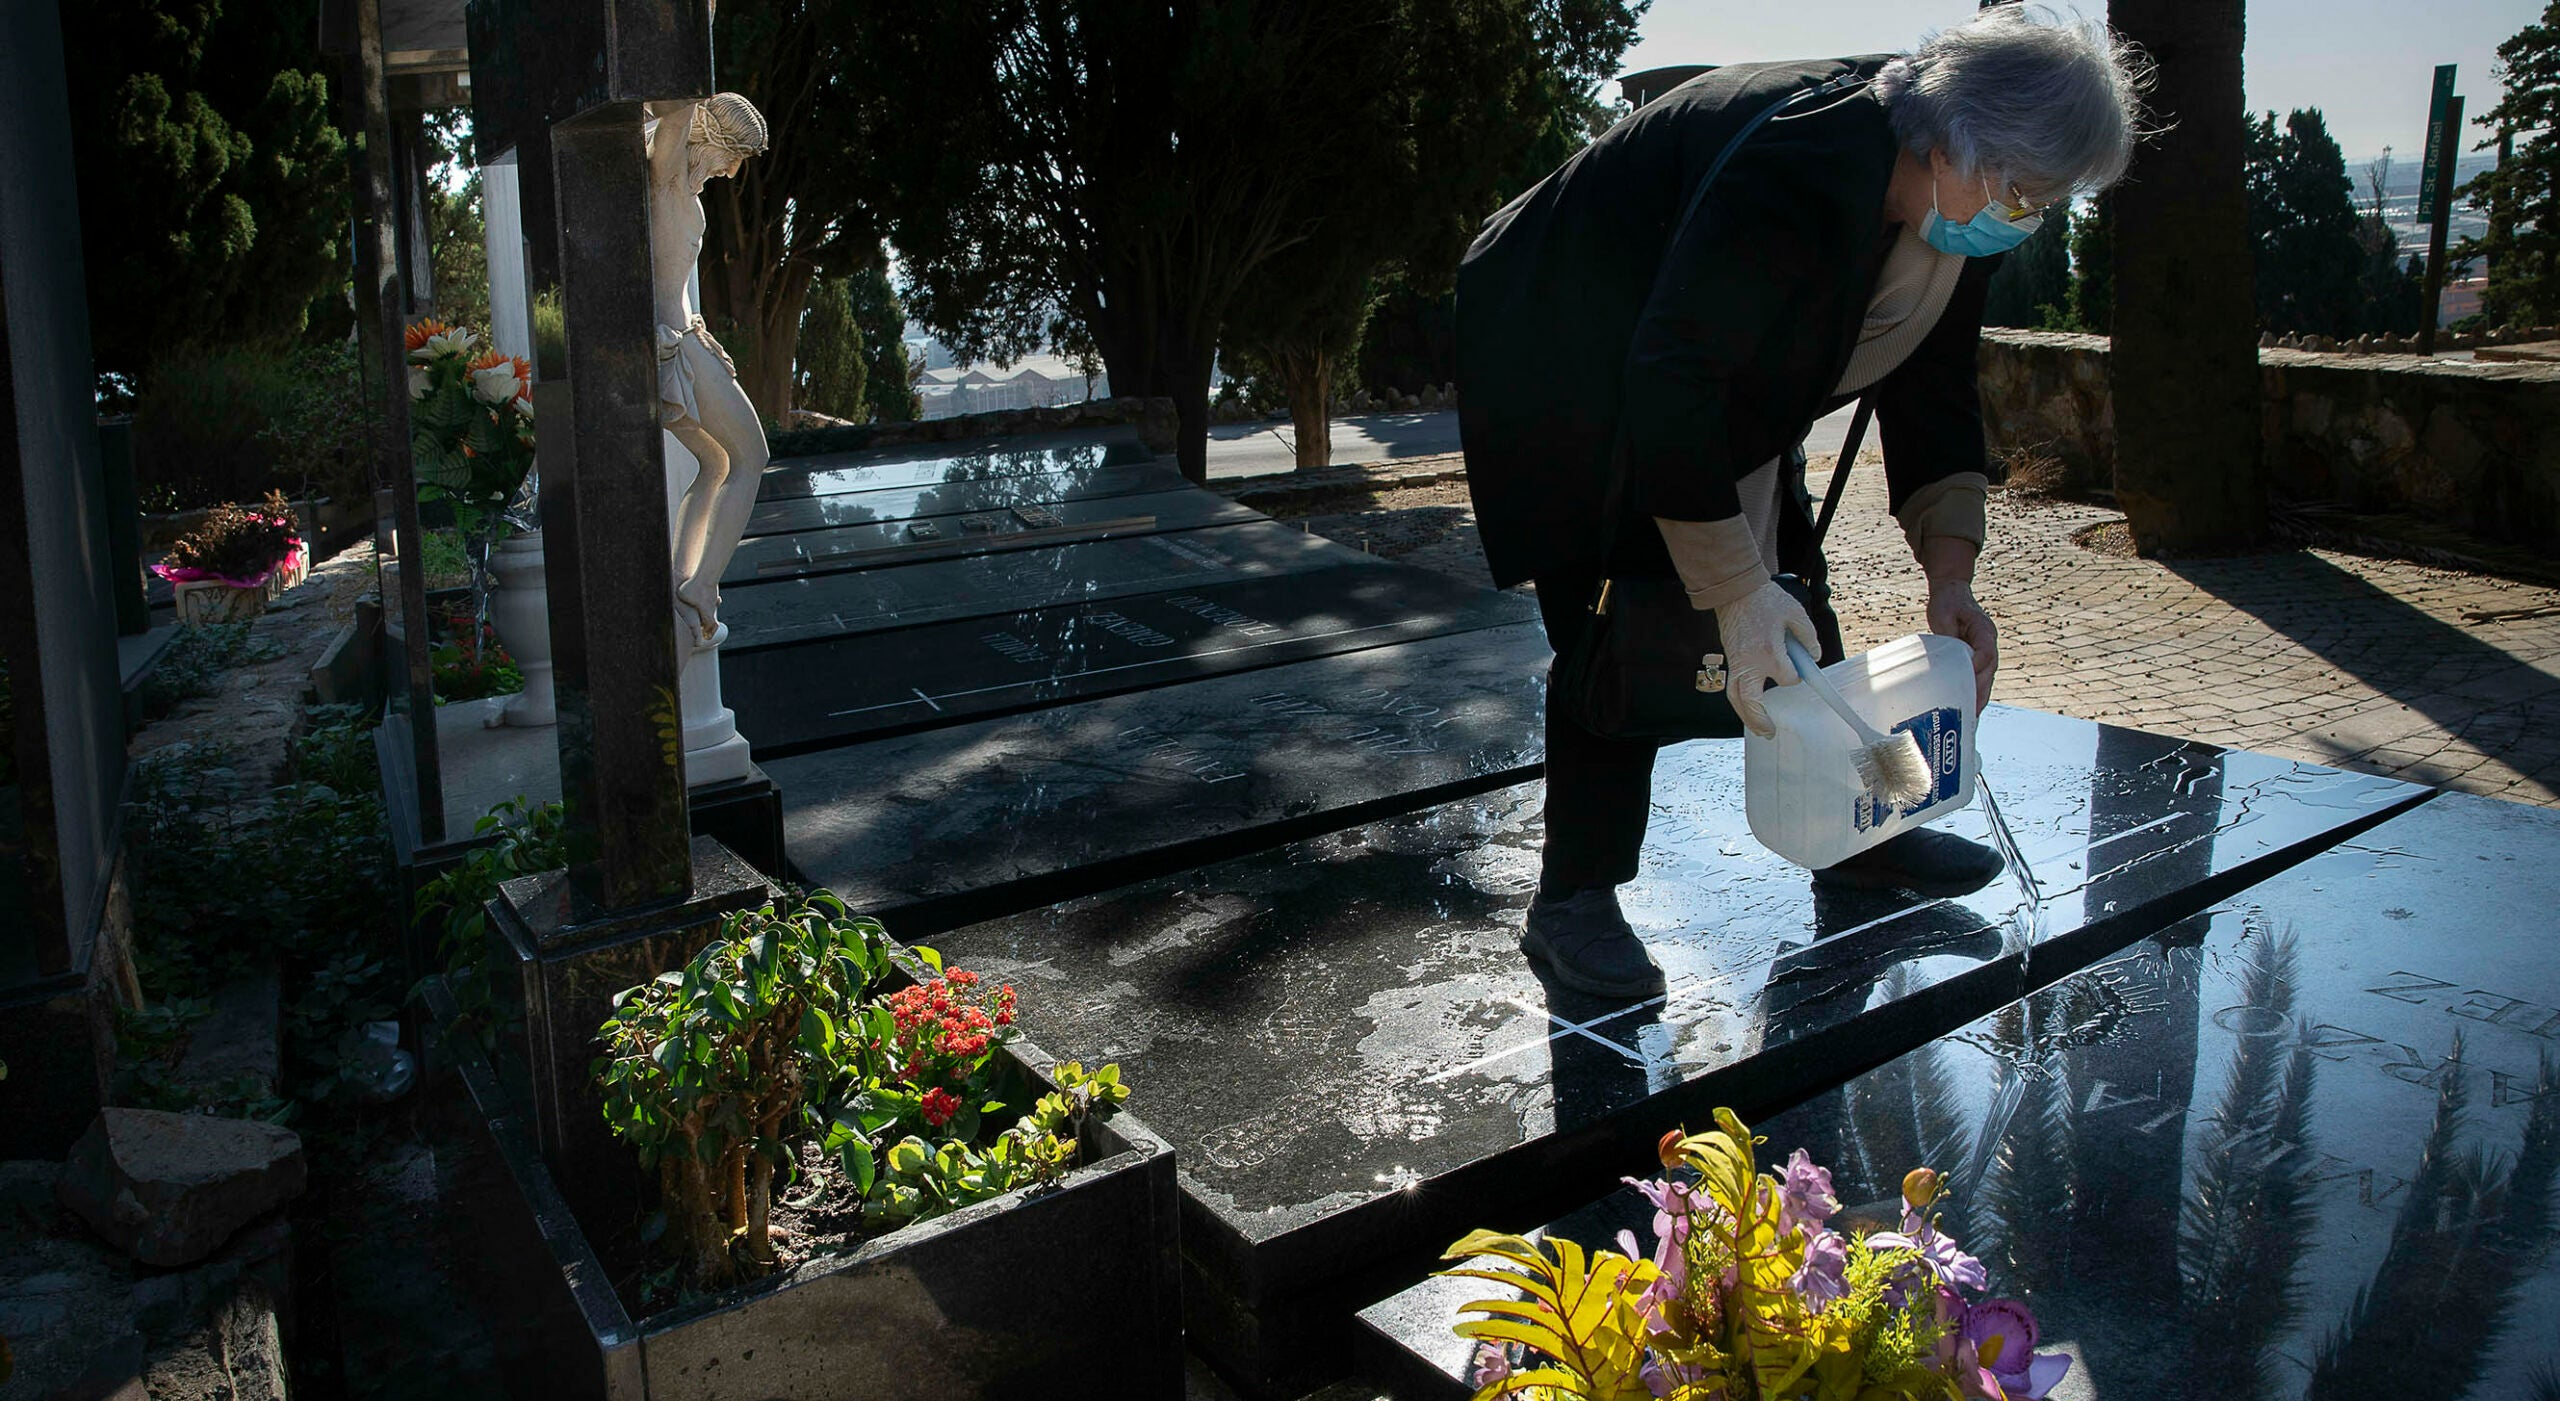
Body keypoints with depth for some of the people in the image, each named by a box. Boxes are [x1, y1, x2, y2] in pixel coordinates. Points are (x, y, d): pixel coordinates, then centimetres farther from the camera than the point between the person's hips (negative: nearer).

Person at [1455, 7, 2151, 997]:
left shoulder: (1958, 210, -6)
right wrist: (1735, 591, -37)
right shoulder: (1799, 170, -36)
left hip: (1725, 387, 9)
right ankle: (1571, 903, -6)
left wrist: (1950, 573, -10)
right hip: (1568, 380, -9)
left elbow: (1932, 390, 1)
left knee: (1793, 607, 9)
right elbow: (1671, 383, -39)